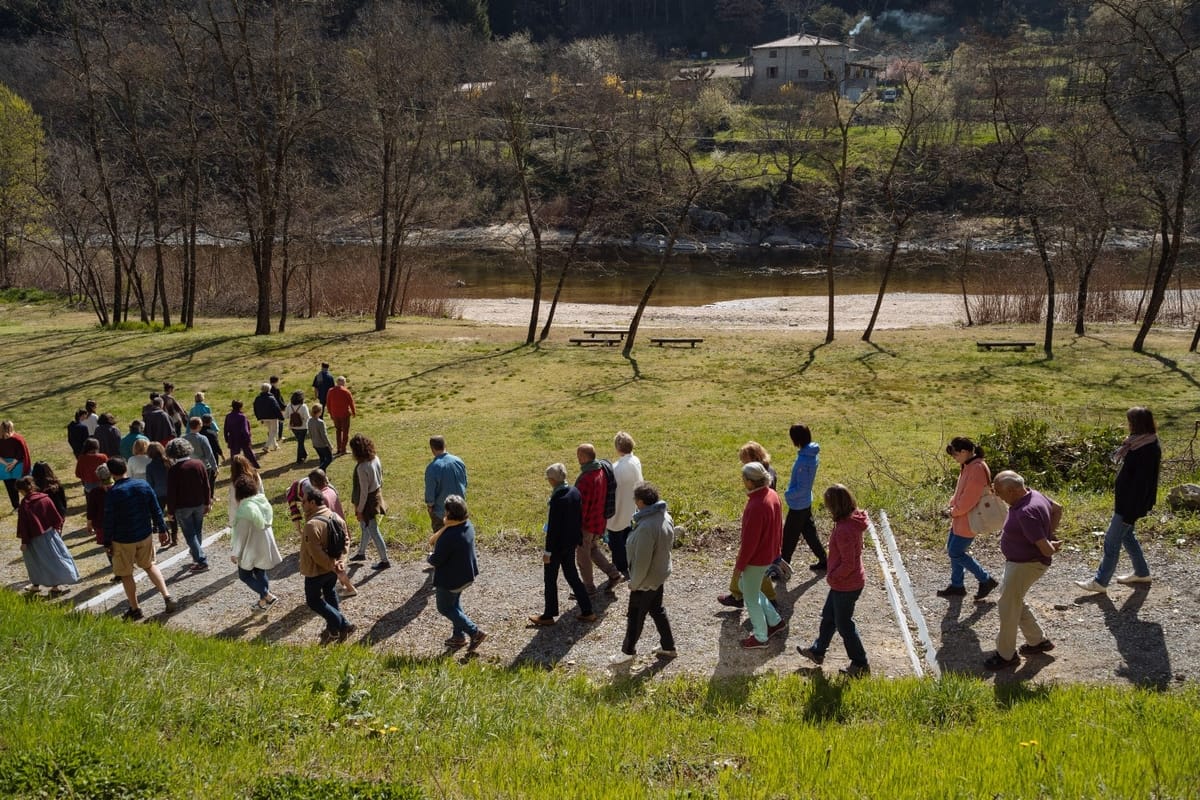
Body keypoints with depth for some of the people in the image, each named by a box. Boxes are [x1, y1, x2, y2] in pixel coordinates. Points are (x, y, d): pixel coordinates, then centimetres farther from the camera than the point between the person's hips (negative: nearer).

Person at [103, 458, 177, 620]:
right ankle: (167, 596, 9)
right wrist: (162, 529, 13)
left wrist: (107, 543, -3)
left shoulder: (113, 493, -18)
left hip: (122, 540, -5)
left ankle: (135, 610, 19)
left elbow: (109, 521, -13)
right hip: (145, 535, 5)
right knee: (150, 565, 23)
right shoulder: (143, 485, -4)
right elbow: (156, 510, 2)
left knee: (126, 575, 11)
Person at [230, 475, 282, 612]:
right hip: (266, 545, 8)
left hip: (251, 548, -8)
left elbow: (241, 533, -21)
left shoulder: (245, 508, -24)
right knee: (260, 573, 20)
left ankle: (268, 596, 2)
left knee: (244, 574, 8)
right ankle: (263, 602, 29)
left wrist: (235, 553, -13)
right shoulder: (263, 501, 0)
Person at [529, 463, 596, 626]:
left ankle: (549, 615, 20)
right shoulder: (575, 492, -2)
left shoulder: (557, 499, -27)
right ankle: (587, 611, 22)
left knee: (550, 579, 8)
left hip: (558, 545, -8)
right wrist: (578, 539, 19)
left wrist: (547, 551, -15)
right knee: (572, 576, 19)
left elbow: (553, 527, -23)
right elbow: (579, 518, 8)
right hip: (571, 542, 8)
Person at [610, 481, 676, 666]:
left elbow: (642, 561, -28)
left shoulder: (646, 526, -34)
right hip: (660, 575, 9)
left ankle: (628, 651, 27)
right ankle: (668, 646, 35)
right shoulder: (665, 517, -5)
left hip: (646, 581, -9)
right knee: (657, 611, 24)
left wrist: (634, 582, -13)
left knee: (635, 616, 11)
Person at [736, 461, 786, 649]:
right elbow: (778, 526, 9)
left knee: (751, 598, 10)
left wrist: (740, 563, -13)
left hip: (756, 559, -9)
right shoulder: (772, 495, -4)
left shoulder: (756, 507, -32)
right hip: (770, 554, 9)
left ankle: (760, 637, 25)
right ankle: (775, 621, 33)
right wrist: (777, 548, 21)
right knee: (746, 587, 27)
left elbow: (749, 540, -25)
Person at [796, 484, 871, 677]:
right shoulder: (853, 520, -2)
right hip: (848, 582, 9)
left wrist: (832, 576, -13)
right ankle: (817, 651, 43)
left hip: (846, 585, -9)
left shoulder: (844, 530, -32)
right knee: (828, 616, 25)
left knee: (844, 624, 10)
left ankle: (861, 665, 25)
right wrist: (834, 574, 9)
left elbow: (848, 564, -29)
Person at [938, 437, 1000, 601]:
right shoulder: (968, 466, 7)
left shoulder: (977, 469, -25)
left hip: (969, 520, -10)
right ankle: (956, 585, 28)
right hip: (960, 518, 10)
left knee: (956, 553, -3)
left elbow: (969, 499, -25)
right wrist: (952, 505, 3)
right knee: (952, 549, 15)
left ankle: (986, 580, 9)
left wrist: (954, 512, -11)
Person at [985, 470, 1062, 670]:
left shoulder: (1026, 513, -33)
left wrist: (1052, 546, -10)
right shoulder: (1033, 494, -3)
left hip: (1026, 565, -11)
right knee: (1015, 601, 23)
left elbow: (1046, 549, -32)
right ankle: (1038, 641, 36)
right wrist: (1050, 533, 9)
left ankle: (1006, 655, 12)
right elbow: (1057, 508, 16)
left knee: (1008, 606, -1)